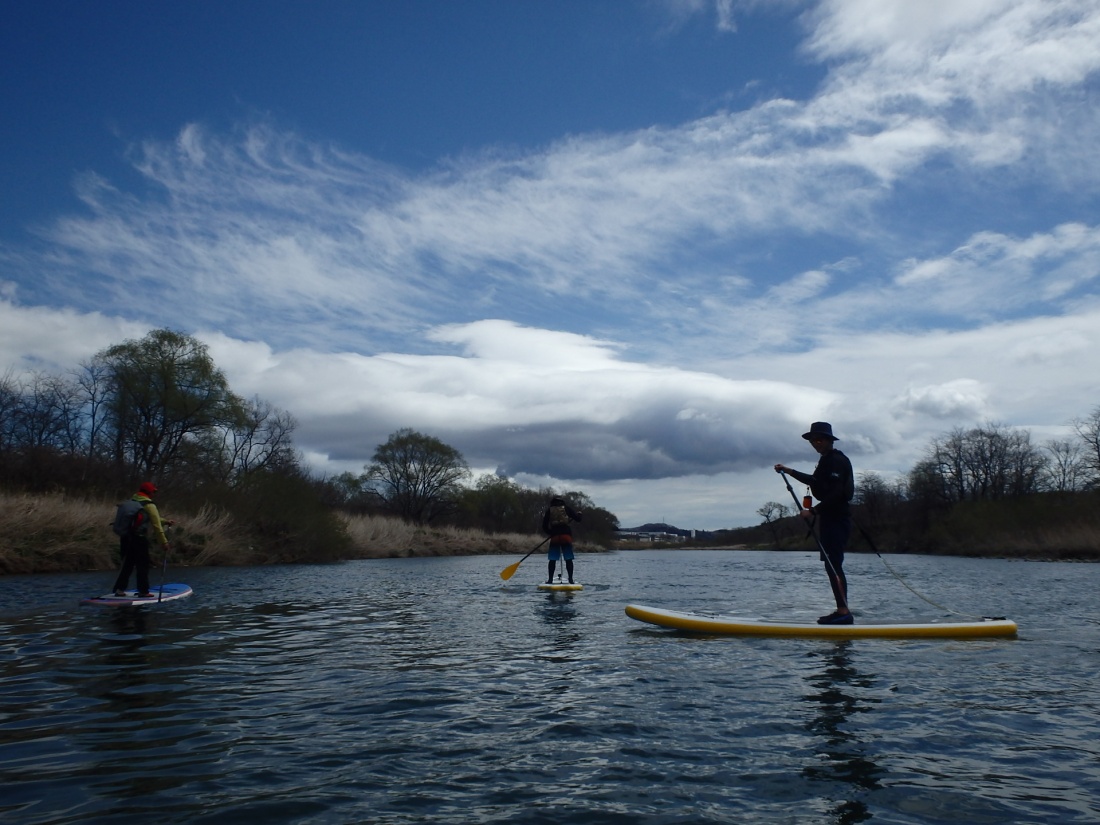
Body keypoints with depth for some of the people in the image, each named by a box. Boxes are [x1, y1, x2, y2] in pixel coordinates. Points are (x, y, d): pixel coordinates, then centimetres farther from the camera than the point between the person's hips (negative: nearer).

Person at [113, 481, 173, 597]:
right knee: (142, 566, 3)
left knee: (127, 564, 16)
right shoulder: (149, 506, -8)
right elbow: (157, 526, -10)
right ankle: (143, 591, 4)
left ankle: (119, 589, 13)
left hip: (125, 538, 7)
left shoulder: (130, 502, 14)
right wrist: (164, 543, -6)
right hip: (139, 539, -7)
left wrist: (165, 522, 25)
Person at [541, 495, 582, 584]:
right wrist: (579, 514, 25)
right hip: (566, 535, 0)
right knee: (569, 559, 5)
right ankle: (571, 579, 3)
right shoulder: (566, 508, 8)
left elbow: (544, 527, 7)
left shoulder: (549, 510, 10)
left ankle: (550, 579, 5)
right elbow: (577, 518, 4)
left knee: (552, 560, 7)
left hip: (554, 537, 1)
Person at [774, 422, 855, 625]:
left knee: (833, 565, -13)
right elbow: (815, 482, 35)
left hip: (836, 519, -10)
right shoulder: (827, 460, 18)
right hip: (829, 518, 10)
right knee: (832, 565, 10)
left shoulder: (836, 460, -13)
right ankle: (842, 610, 13)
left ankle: (844, 612, -13)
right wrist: (789, 471, 37)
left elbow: (836, 493, -23)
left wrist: (813, 511, -21)